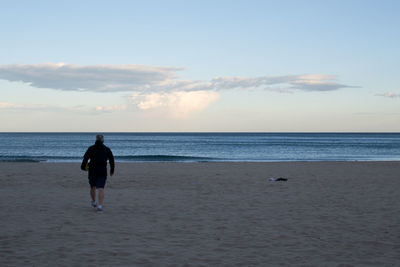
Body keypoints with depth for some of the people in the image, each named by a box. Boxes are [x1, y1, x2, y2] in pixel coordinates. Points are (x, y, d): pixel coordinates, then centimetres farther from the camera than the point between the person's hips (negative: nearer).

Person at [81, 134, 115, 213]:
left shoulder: (91, 148, -1)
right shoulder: (107, 149, 3)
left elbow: (86, 158, -13)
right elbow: (111, 160, 5)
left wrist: (83, 167, 1)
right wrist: (112, 170, 18)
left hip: (92, 171, 0)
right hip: (102, 171, 0)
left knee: (93, 187, 21)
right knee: (100, 189, -5)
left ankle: (94, 202, 40)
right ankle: (100, 206, -19)